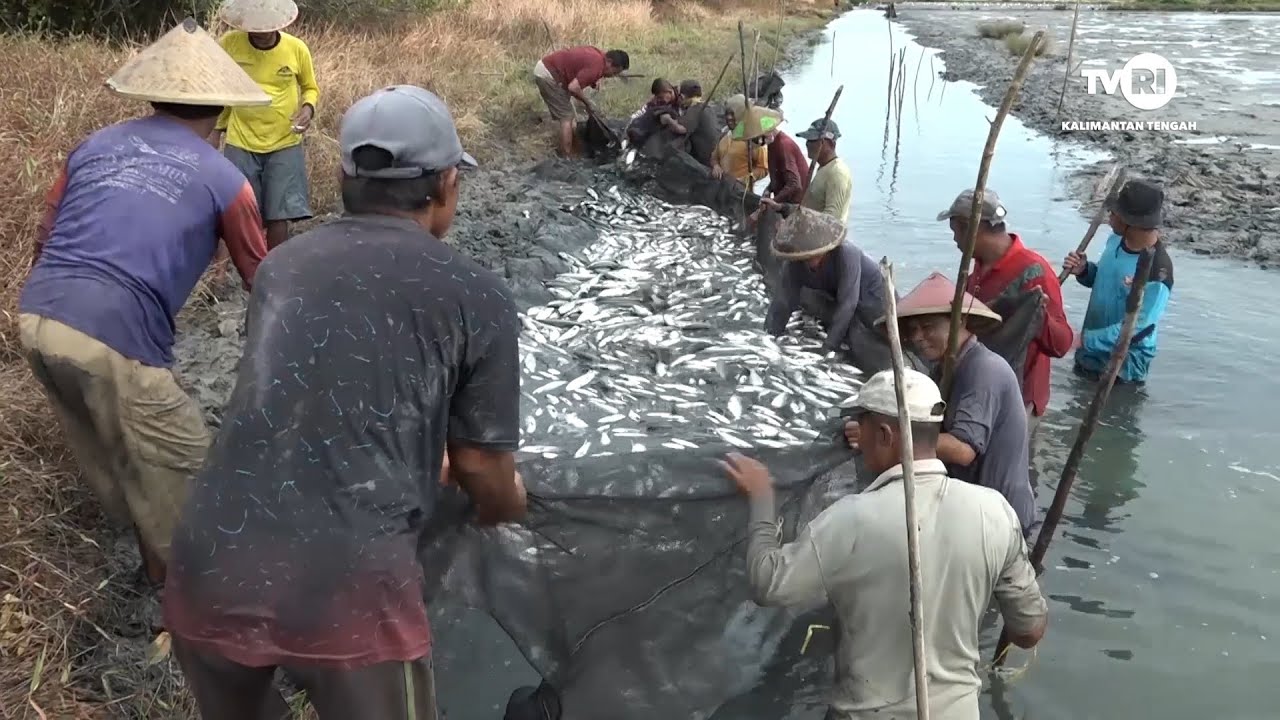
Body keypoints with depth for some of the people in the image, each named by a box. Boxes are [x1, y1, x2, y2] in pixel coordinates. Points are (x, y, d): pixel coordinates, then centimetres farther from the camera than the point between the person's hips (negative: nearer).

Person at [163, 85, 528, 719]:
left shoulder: (282, 265, 15)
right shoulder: (477, 296, 0)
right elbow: (484, 468, 10)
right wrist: (500, 510, 35)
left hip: (206, 573, 5)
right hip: (346, 590, -5)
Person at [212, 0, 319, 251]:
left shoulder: (297, 49, -7)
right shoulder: (229, 44, -7)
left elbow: (311, 88, 9)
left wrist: (308, 107, -12)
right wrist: (217, 128, 12)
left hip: (284, 145, -1)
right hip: (240, 144, 1)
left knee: (279, 218, -2)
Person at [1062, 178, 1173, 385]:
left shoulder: (1157, 270, -29)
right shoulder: (1117, 239, -6)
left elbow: (1135, 329, -29)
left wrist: (1086, 340, -26)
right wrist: (1083, 271, -9)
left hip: (1123, 366, -8)